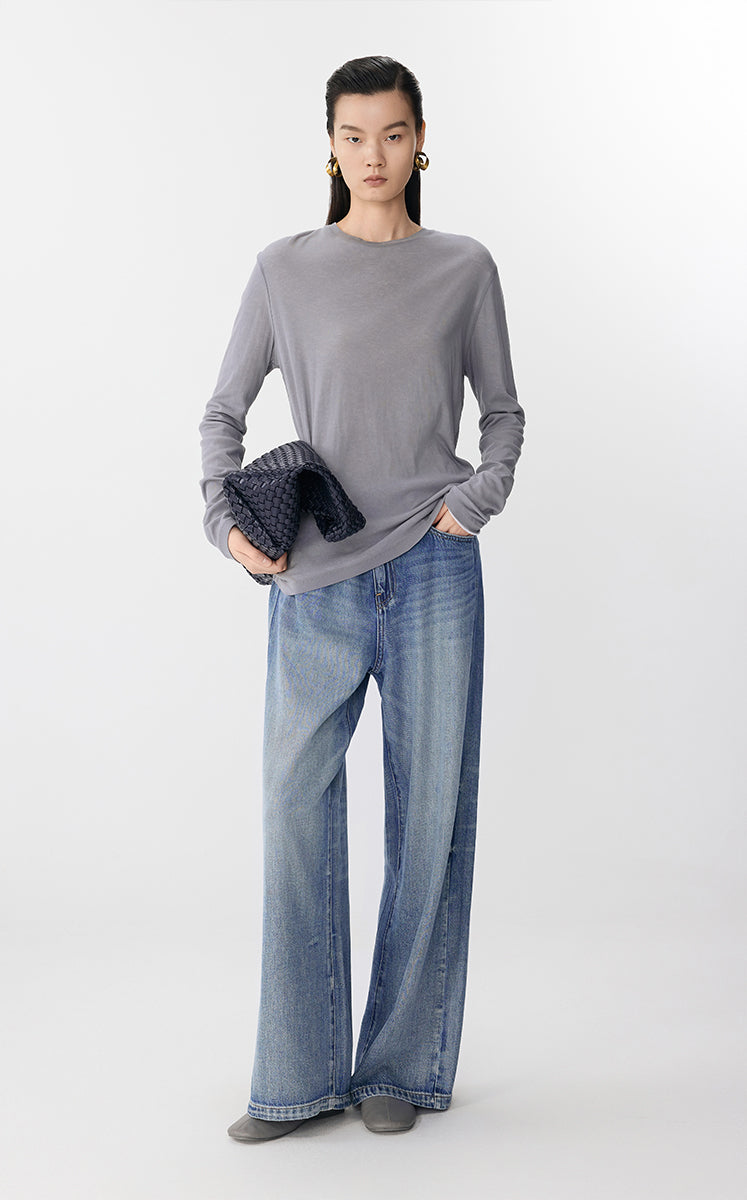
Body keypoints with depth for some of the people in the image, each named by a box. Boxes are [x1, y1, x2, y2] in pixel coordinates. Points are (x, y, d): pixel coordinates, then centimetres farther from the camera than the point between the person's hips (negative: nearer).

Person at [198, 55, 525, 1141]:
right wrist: (226, 520, -3)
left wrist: (474, 501, -2)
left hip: (434, 572, 0)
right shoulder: (286, 270, 7)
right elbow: (224, 412, 12)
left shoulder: (464, 268, 8)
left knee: (430, 815, 4)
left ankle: (403, 1065, 18)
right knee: (298, 811, -1)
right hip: (316, 583, 0)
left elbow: (503, 412, 15)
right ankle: (300, 1079, 12)